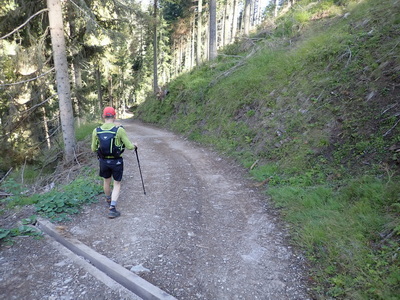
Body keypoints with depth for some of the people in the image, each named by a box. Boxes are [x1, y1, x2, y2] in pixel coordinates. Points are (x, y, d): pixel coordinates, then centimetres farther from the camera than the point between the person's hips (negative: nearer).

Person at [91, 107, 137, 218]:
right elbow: (129, 146, -13)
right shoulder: (119, 129, -17)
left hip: (103, 161, 3)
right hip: (116, 161, -3)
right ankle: (112, 208, 4)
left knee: (106, 181, 26)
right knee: (117, 184, 12)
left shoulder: (96, 131, -7)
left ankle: (108, 200, 50)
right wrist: (134, 145, 10)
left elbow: (93, 149, 3)